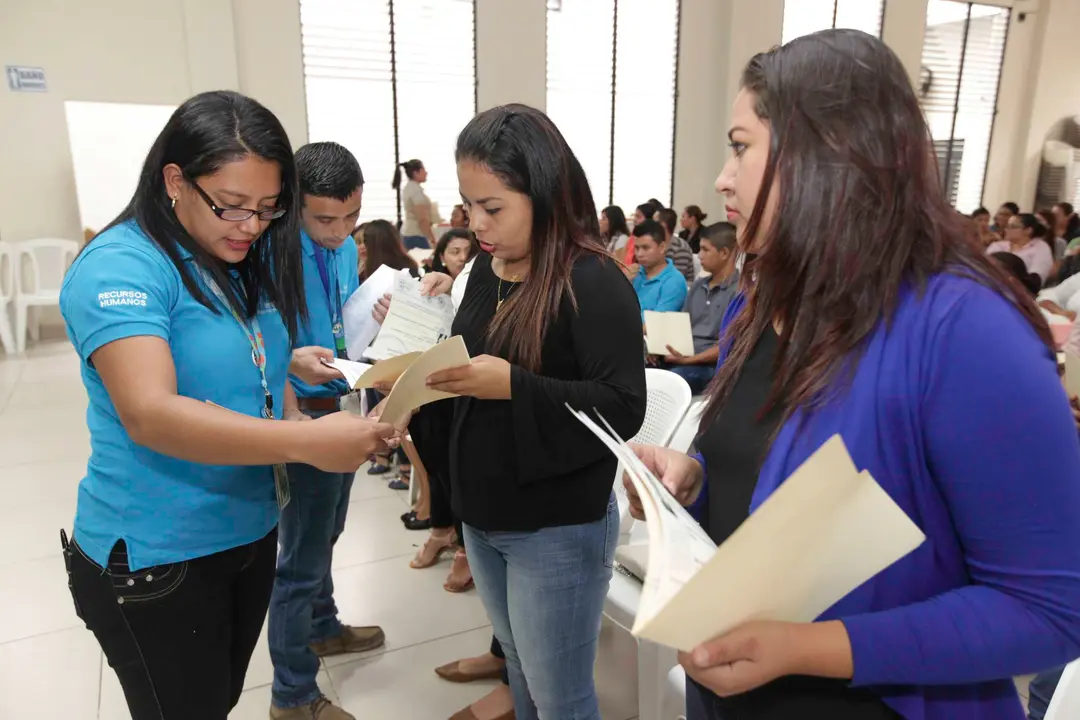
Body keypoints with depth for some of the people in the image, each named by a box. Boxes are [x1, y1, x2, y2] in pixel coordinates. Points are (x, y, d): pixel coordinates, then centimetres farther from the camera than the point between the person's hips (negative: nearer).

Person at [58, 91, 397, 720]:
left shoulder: (252, 262, 3)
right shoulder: (120, 267, -20)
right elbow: (150, 414, -32)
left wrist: (296, 424, -6)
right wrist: (308, 443, -38)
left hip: (251, 532, 7)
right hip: (155, 557, -7)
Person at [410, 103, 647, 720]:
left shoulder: (594, 283, -19)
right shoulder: (486, 269, 3)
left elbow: (624, 409, -23)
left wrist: (514, 385, -31)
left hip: (558, 529, -7)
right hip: (482, 517, 7)